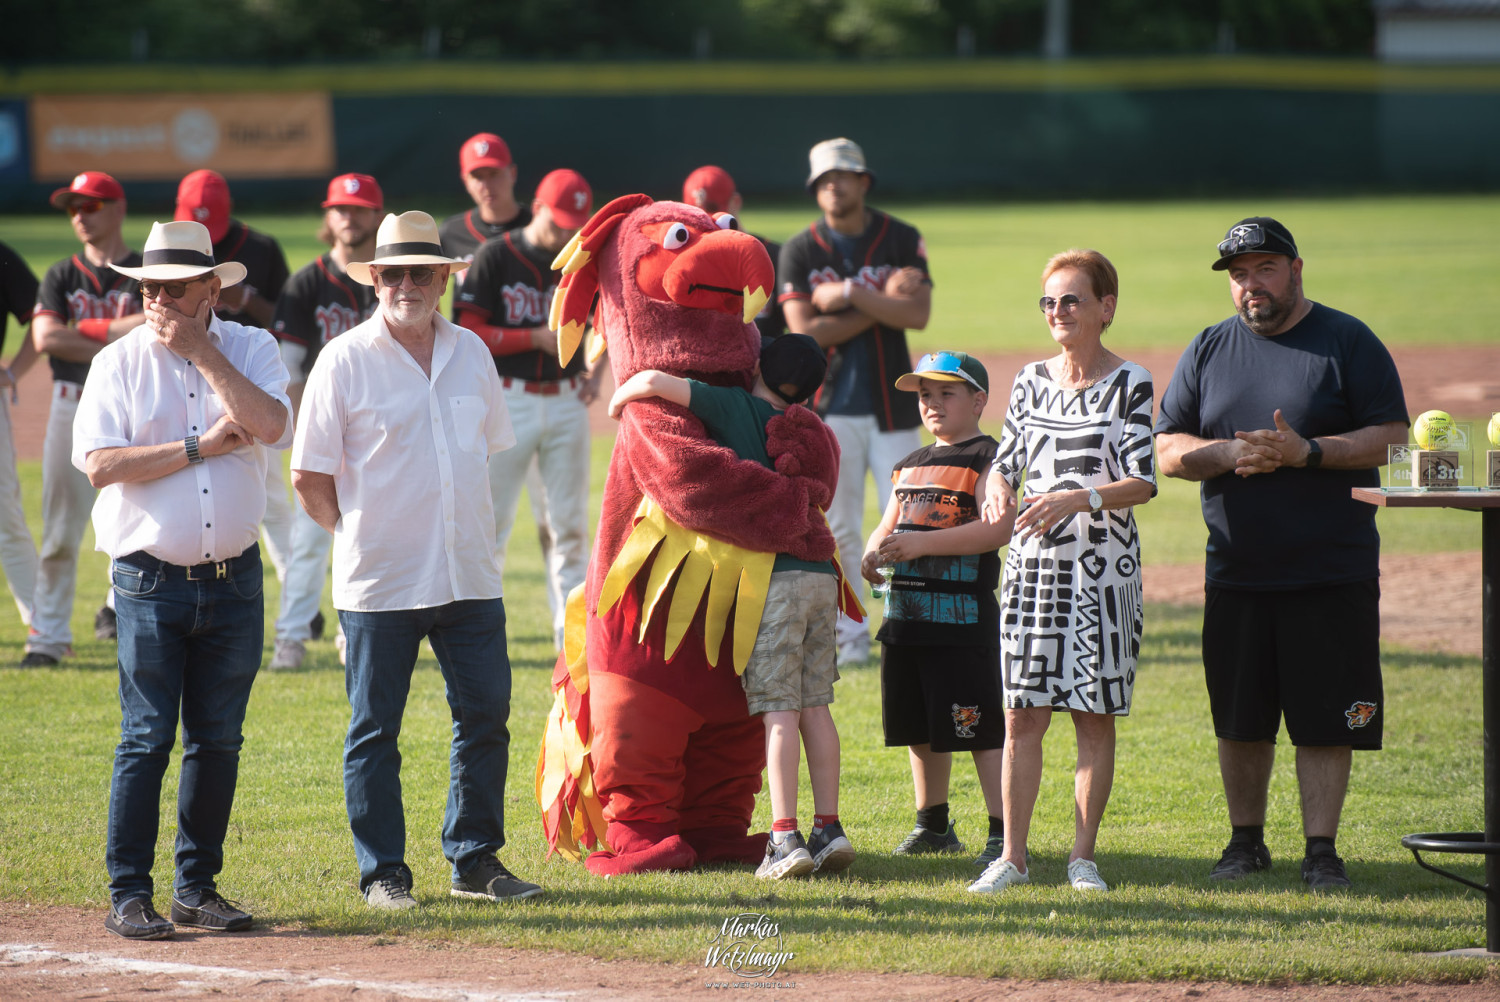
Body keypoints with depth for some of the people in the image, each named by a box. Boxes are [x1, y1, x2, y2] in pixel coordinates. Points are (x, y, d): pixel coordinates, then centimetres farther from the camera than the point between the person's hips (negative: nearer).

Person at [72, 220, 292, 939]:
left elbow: (271, 426, -15)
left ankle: (198, 888, 15)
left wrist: (200, 350, -12)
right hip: (150, 582, -2)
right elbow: (100, 464, -12)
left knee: (218, 742, 7)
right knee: (146, 739, -5)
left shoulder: (251, 349, 5)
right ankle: (128, 894, 0)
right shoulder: (118, 363, 1)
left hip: (233, 578, 2)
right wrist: (201, 447, -13)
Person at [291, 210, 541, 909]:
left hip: (470, 578, 4)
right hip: (378, 585, -4)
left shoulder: (471, 354, 10)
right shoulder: (344, 360, -5)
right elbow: (309, 478, -2)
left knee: (485, 718, 6)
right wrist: (362, 536, 0)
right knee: (374, 732, 2)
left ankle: (475, 860, 16)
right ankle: (382, 872, 9)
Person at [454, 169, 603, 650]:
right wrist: (536, 339, -16)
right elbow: (469, 333, -9)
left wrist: (598, 368, 6)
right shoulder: (495, 257, -5)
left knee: (571, 523, 5)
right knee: (491, 520, -1)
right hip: (509, 403, -3)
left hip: (567, 402, 3)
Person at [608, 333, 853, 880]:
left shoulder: (734, 405, -1)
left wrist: (620, 398, 11)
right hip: (820, 574, 6)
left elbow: (656, 381, -10)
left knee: (779, 711, -8)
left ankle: (785, 837, -12)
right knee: (814, 707, 10)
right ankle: (829, 828, 10)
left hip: (770, 576, -6)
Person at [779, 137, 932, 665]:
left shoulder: (902, 241, 1)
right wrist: (882, 304, -13)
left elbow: (917, 314, -12)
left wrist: (847, 294, -16)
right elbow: (804, 332, -10)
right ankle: (849, 633, 11)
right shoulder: (800, 251, 1)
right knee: (837, 527, 3)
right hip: (830, 408, 1)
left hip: (892, 407, -1)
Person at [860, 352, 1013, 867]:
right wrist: (874, 552, 2)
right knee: (920, 728, 14)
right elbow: (888, 525, 26)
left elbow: (998, 528, -18)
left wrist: (923, 543, -22)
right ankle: (933, 824, 26)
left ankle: (1003, 832, -9)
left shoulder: (987, 457, -5)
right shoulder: (910, 465, 20)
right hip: (906, 613, 8)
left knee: (982, 728, -10)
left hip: (963, 617, -8)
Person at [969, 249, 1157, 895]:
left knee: (1095, 714, 1)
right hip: (1034, 560, 4)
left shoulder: (1129, 383, -4)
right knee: (1022, 713, 1)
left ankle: (1084, 855, 9)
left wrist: (1078, 499, -26)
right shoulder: (1031, 381, 10)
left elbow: (1144, 482, -11)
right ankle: (1013, 855, 7)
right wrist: (999, 492, -10)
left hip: (1103, 568, -3)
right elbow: (1007, 461, 13)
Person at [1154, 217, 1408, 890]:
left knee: (1326, 720, -3)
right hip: (1236, 575, 3)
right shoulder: (1208, 350, 11)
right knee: (1240, 720, 9)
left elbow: (1392, 438, -6)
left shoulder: (1348, 343, 0)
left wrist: (1308, 452, -18)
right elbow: (1166, 450, 9)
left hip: (1333, 576, -3)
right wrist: (1229, 454, -11)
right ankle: (1246, 841, 21)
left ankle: (1320, 849, 4)